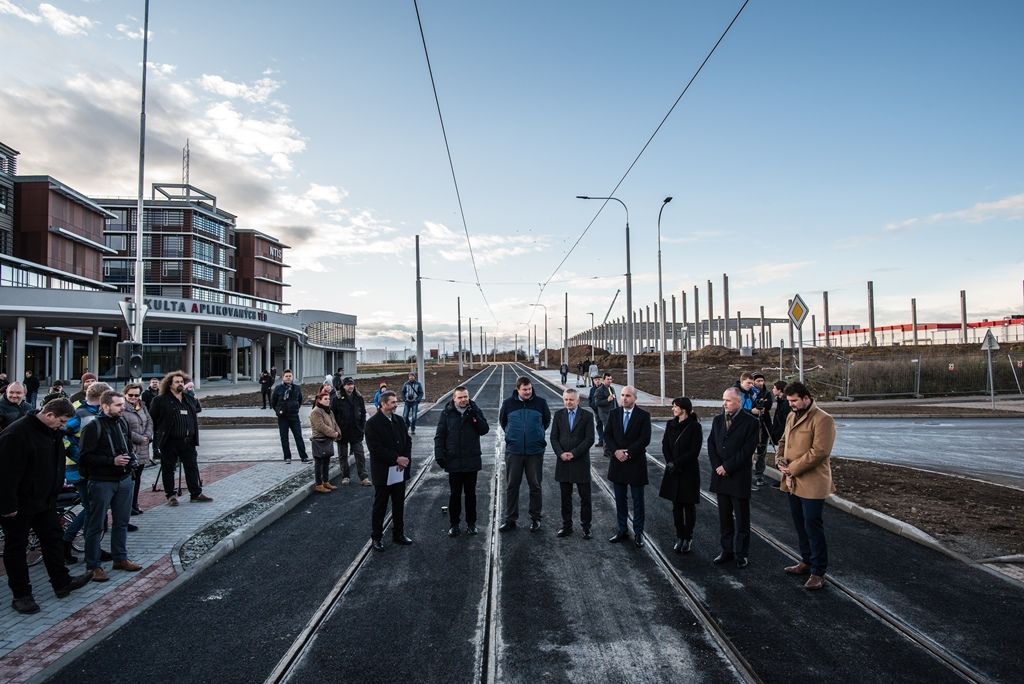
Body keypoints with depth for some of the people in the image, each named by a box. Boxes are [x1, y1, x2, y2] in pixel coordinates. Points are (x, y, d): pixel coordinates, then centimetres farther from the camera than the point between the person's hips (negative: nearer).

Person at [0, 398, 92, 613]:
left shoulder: (53, 432, 3)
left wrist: (57, 487, 14)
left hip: (45, 499, 8)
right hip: (20, 503, -8)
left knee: (53, 539, 14)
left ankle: (62, 583, 25)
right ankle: (21, 594, 17)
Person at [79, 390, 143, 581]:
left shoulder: (122, 422, 7)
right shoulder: (93, 426, -13)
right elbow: (85, 456, -17)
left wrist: (131, 459, 2)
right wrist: (112, 461, -23)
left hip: (124, 480, 7)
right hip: (102, 482, -7)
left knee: (121, 522, 16)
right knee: (96, 525, 4)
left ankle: (120, 558, 28)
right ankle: (92, 566, 13)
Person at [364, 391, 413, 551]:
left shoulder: (399, 420, 7)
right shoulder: (372, 423, -12)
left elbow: (408, 440, 9)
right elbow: (375, 449, -18)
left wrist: (406, 458, -8)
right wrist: (396, 459, -20)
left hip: (400, 471, 5)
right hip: (383, 473, -5)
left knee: (399, 505, 14)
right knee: (380, 506, 8)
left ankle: (398, 534, 28)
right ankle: (377, 537, 22)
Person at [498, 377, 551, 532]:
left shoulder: (540, 403, -1)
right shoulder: (508, 403, -2)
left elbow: (547, 420, 15)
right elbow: (502, 421, 15)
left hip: (535, 451, 0)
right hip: (513, 451, 0)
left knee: (535, 486, 8)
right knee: (512, 486, 6)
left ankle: (535, 518, 22)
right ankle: (510, 519, 17)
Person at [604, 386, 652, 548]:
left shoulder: (643, 416, -6)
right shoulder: (613, 413, 4)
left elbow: (645, 439, -13)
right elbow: (607, 435, 1)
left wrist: (628, 453, -17)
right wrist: (616, 451, -14)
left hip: (636, 463, -3)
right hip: (617, 462, 3)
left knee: (638, 501, 6)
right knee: (620, 500, 12)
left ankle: (638, 534, 16)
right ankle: (622, 531, 22)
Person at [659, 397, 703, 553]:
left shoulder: (694, 426, -11)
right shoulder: (670, 424, 5)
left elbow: (694, 451, -14)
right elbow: (665, 445, 5)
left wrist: (676, 463, -16)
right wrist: (669, 462, -10)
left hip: (689, 471, -5)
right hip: (673, 471, 5)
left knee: (689, 505, 6)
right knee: (676, 505, 10)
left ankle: (688, 538, 18)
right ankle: (679, 537, 21)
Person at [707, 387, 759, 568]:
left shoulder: (750, 422, -9)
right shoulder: (718, 420, 8)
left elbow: (748, 449, -14)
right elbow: (711, 444, 7)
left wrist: (727, 467, -15)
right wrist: (717, 467, -7)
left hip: (739, 477, -5)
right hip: (720, 476, 5)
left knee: (741, 519, 6)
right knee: (724, 517, 13)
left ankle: (741, 554, 18)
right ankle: (727, 550, 25)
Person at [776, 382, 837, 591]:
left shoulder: (822, 420, -16)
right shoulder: (792, 416, 11)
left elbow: (819, 452, -21)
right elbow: (783, 441, 19)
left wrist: (792, 468, -17)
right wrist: (780, 460, 0)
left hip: (812, 483, -8)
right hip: (792, 481, 8)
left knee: (812, 526, -1)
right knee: (800, 524, 18)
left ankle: (818, 572, 11)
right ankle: (806, 561, 33)